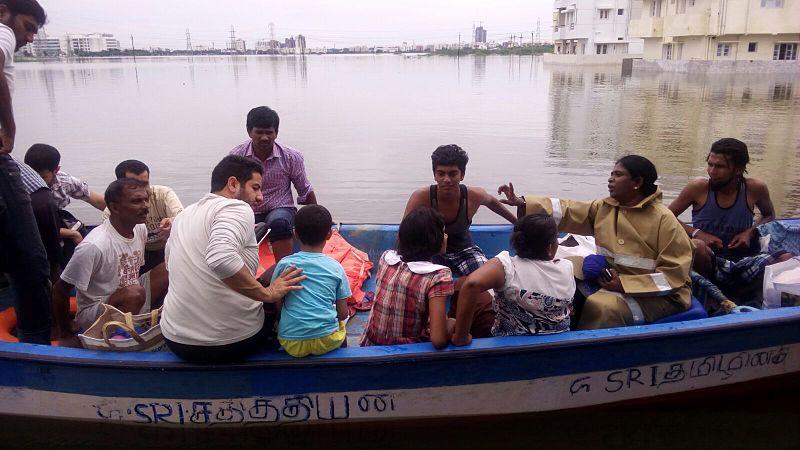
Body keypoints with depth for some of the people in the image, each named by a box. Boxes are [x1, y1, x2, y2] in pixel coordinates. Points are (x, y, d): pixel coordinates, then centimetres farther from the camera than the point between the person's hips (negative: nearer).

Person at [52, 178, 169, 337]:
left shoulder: (140, 229, -3)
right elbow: (60, 291, -15)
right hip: (93, 313, -7)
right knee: (135, 293, -34)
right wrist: (65, 334, -6)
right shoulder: (94, 246, -25)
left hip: (133, 306, 7)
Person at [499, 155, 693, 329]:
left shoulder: (663, 219, -13)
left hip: (658, 293, -6)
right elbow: (567, 211, -2)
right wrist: (522, 203, -14)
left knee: (600, 306, -29)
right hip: (613, 280, 6)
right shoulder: (604, 208, 5)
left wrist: (625, 284, -24)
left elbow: (674, 273, -15)